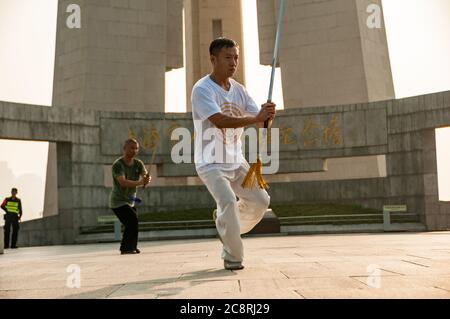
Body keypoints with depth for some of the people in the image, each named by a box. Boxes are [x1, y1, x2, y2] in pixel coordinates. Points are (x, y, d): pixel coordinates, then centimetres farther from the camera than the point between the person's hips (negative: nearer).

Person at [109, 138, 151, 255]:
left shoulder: (138, 164, -1)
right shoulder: (117, 165, -20)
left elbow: (146, 176, -16)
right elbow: (123, 182, -34)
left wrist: (147, 179, -41)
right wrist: (140, 182, -47)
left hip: (130, 201, 7)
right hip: (118, 201, -7)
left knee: (131, 225, 15)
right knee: (133, 221, -22)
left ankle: (128, 248, 35)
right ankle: (127, 248, -13)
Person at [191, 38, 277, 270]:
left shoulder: (239, 90, 5)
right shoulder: (202, 89, -16)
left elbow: (259, 121, 0)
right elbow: (219, 121, -32)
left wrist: (266, 115, -24)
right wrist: (255, 118, -40)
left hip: (236, 161, 7)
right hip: (210, 163, -6)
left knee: (260, 200, 3)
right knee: (228, 201, -23)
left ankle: (224, 222, 29)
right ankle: (232, 256, -3)